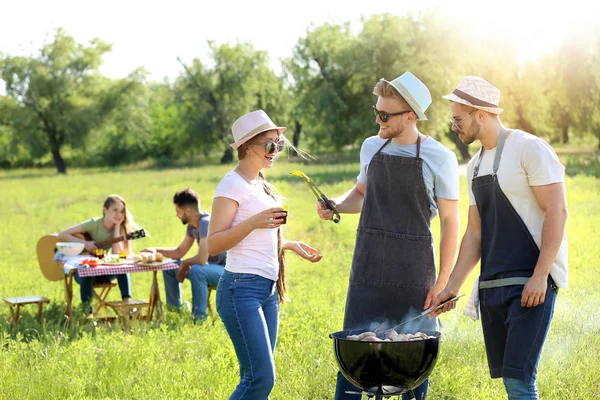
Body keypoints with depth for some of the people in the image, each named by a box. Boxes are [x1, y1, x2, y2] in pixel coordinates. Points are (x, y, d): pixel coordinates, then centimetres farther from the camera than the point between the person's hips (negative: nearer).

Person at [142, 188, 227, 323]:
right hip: (213, 266, 10)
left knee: (196, 270, -38)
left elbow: (201, 259, -31)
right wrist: (156, 250, 7)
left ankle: (199, 317, -29)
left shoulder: (206, 223, -25)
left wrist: (185, 264, -12)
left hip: (227, 270, -10)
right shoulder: (192, 226, 5)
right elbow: (180, 252, 19)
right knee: (169, 268, 13)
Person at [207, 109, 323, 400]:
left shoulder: (260, 185, 17)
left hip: (268, 289, 9)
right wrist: (253, 222, -24)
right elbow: (213, 244, -15)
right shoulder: (233, 185, -9)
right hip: (242, 288, -9)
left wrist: (291, 245, 16)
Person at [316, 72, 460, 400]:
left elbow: (449, 222, -4)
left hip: (414, 275, -3)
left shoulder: (439, 158, -6)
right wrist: (337, 205, 1)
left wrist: (443, 282, -8)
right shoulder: (371, 148, 7)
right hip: (368, 270, 3)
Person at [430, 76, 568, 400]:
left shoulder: (530, 149, -8)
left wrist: (540, 276, -19)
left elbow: (557, 211, -13)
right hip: (491, 285, 8)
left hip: (532, 284, -8)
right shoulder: (475, 165, 16)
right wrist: (452, 287, 14)